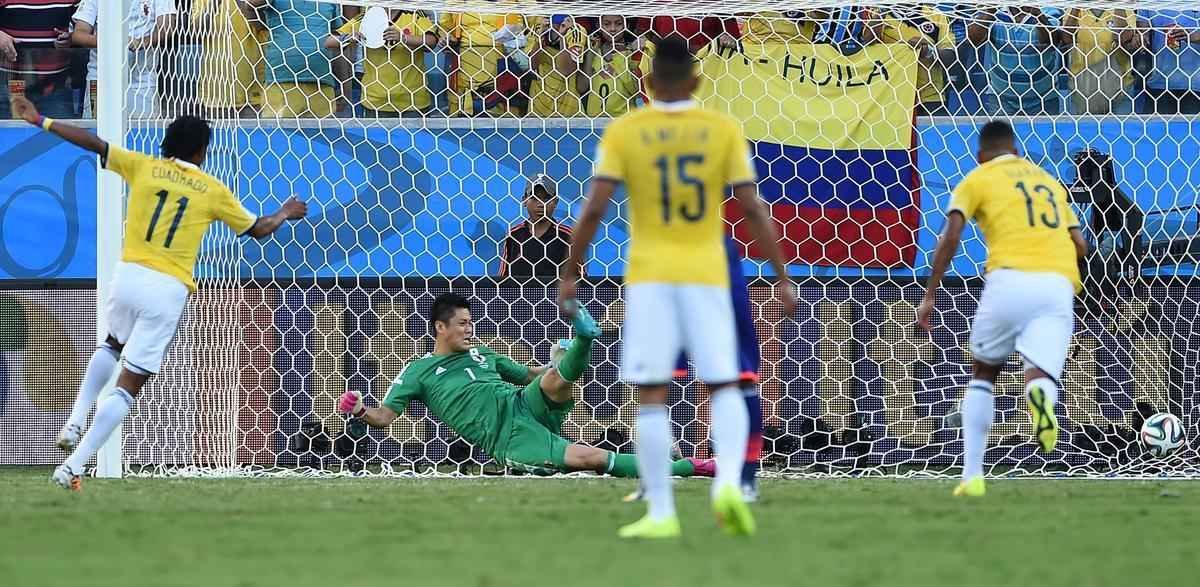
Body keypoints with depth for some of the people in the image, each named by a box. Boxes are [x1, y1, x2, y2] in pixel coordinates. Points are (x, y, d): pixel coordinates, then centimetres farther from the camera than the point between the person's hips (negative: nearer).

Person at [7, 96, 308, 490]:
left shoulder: (143, 166, 5)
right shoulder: (213, 191, 4)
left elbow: (93, 144, 1)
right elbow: (258, 229, 16)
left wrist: (41, 121, 7)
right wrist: (284, 214, 37)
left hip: (129, 276, 3)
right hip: (168, 290, -3)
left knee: (113, 344, 35)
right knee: (128, 386, 0)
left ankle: (75, 422, 18)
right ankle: (73, 467, -9)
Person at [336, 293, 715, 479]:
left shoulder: (482, 355, 25)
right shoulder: (418, 373, 10)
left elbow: (529, 375, 32)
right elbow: (385, 416, 3)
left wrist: (558, 367, 14)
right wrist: (359, 412, -17)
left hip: (524, 405, 6)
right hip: (508, 439, -6)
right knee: (589, 458, -24)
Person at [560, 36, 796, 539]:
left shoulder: (623, 132, -1)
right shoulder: (723, 130, 1)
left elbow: (594, 209, -7)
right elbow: (753, 209, -2)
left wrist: (570, 275, 2)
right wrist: (782, 278, 3)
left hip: (649, 276, -1)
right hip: (707, 274, 1)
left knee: (651, 395, 1)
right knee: (723, 387, 8)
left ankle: (661, 512, -3)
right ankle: (728, 480, -17)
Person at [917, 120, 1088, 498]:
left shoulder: (978, 180, 15)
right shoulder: (1049, 181, 28)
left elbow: (951, 237, 1)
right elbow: (1080, 245, 23)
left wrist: (930, 295, 3)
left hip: (1010, 279, -2)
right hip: (1058, 285, 2)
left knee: (983, 374, 19)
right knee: (1039, 378, -8)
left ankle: (973, 475, 10)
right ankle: (1041, 393, -48)